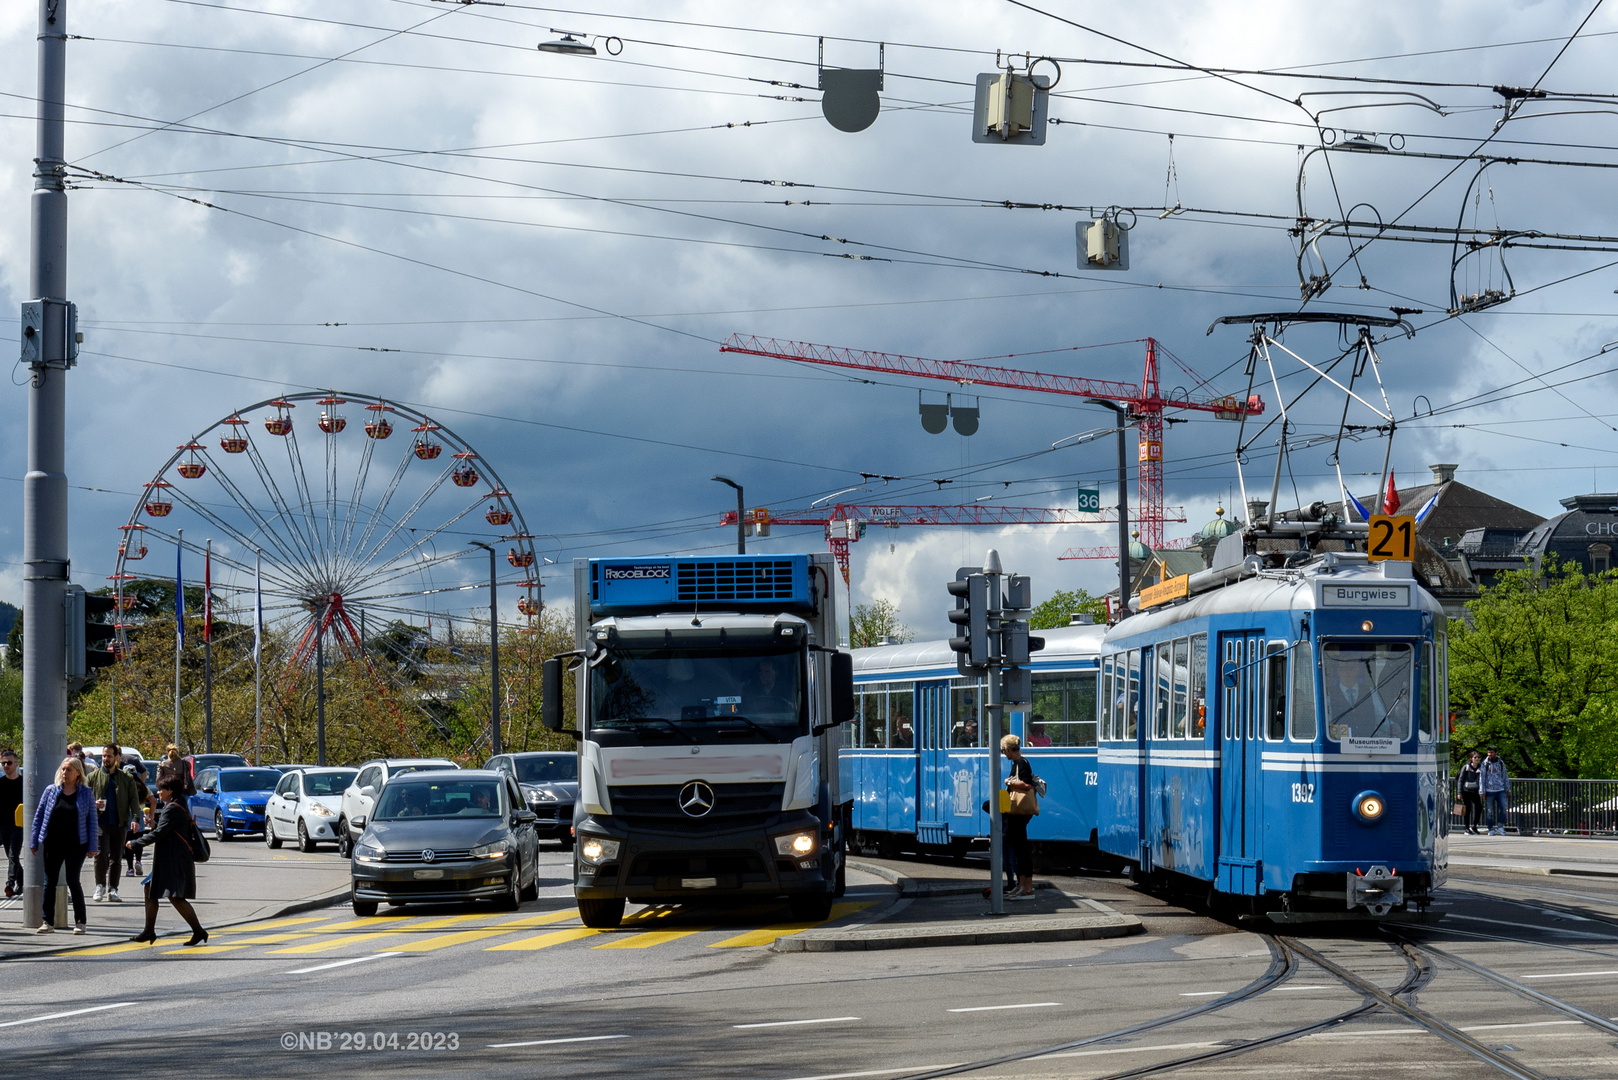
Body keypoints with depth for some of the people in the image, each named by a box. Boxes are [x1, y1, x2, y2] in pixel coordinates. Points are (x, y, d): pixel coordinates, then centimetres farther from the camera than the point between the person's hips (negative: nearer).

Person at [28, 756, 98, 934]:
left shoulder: (86, 794, 1)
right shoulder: (51, 791, 4)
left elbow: (92, 820, 3)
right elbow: (39, 816, 8)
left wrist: (92, 846, -3)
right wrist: (34, 842, 3)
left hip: (76, 845, -2)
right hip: (53, 844, 2)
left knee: (73, 881, -2)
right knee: (50, 882, 4)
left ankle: (80, 921, 7)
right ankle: (48, 922, 10)